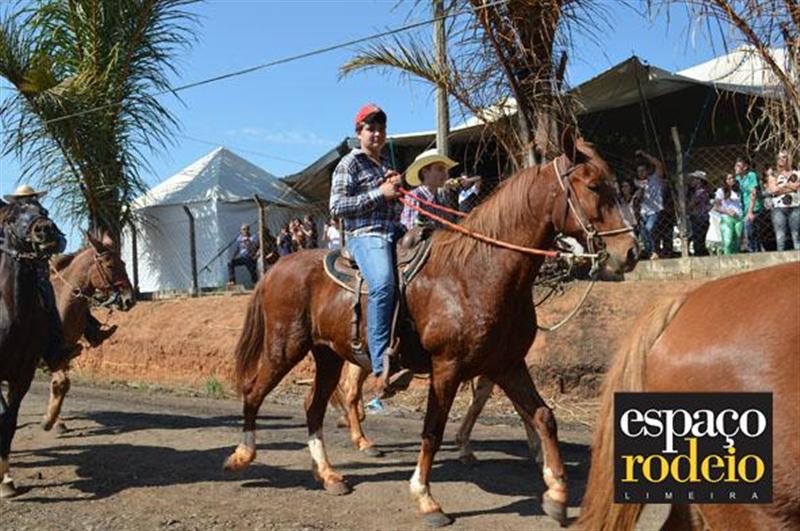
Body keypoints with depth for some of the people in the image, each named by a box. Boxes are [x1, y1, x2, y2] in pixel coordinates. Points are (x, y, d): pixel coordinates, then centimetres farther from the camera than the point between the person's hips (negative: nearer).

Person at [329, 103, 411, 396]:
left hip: (394, 234, 9)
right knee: (383, 283, -34)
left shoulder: (387, 166, 26)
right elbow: (337, 206, -7)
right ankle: (382, 367, -40)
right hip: (364, 235, -9)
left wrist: (397, 190, 12)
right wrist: (379, 194, -10)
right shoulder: (350, 163, 4)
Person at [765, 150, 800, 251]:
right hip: (778, 208, 0)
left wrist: (780, 186, 0)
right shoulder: (773, 174, 11)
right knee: (780, 237, -4)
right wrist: (790, 187, 0)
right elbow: (773, 190, -4)